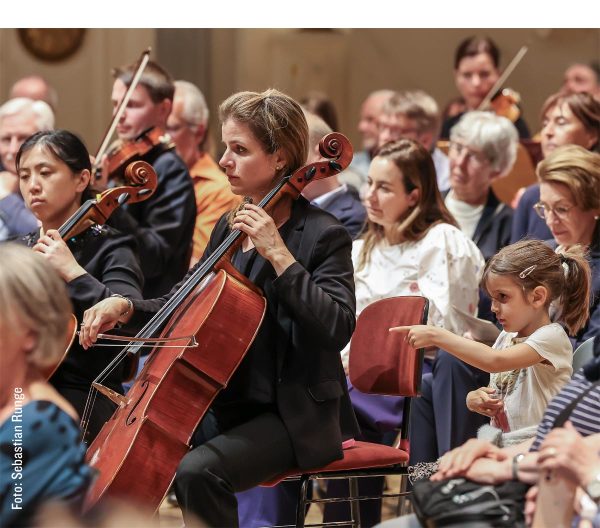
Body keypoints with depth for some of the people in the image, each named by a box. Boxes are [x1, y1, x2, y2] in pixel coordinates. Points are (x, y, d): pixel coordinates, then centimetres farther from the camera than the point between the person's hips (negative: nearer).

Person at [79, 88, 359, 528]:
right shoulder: (230, 228, 12)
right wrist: (126, 308, -1)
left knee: (198, 471, -31)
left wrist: (278, 253, -26)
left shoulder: (323, 236, -11)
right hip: (226, 405, 8)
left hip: (294, 417, -8)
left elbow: (337, 329, -25)